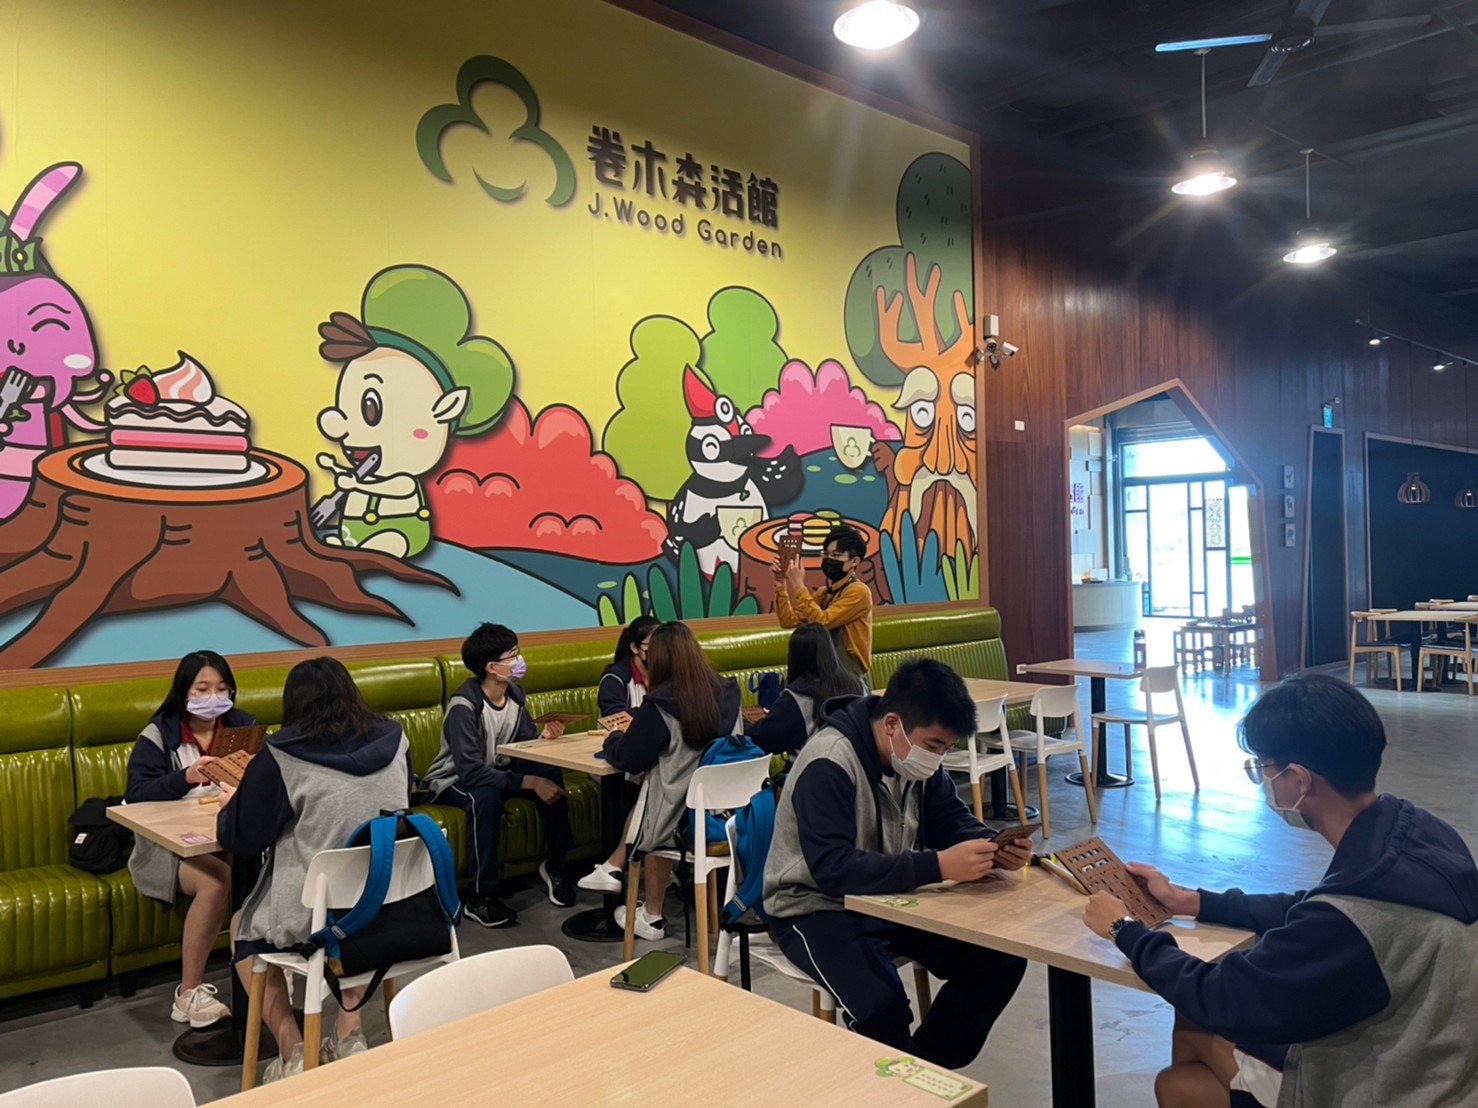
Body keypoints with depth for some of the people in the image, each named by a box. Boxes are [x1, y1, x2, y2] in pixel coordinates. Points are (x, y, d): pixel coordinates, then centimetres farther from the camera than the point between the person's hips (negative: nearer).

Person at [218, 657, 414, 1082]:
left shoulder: (280, 756, -15)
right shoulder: (394, 740, -3)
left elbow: (242, 839, -5)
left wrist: (231, 805, 17)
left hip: (312, 918, -3)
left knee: (243, 928, 29)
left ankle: (293, 1053, 17)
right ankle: (350, 1031, 25)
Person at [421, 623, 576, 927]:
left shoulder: (515, 692, -6)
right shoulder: (464, 706, -29)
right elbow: (471, 771, -35)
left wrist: (543, 737, -23)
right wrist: (529, 782, -39)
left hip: (497, 768, 6)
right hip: (456, 780, -6)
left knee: (551, 773, -21)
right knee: (486, 797, -39)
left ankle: (554, 865, -4)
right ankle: (480, 897, -26)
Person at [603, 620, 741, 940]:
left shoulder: (659, 704, -18)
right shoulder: (729, 692, -2)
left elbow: (627, 759, -10)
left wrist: (613, 738, 13)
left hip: (683, 818, -5)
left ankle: (652, 917, 33)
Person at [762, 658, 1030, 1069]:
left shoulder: (916, 750, -5)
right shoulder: (828, 765, -27)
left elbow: (952, 821, 5)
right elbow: (833, 869, -34)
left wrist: (991, 847, -18)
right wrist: (937, 866, -42)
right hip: (819, 907, -7)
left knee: (1002, 960, -7)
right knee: (882, 1006, -32)